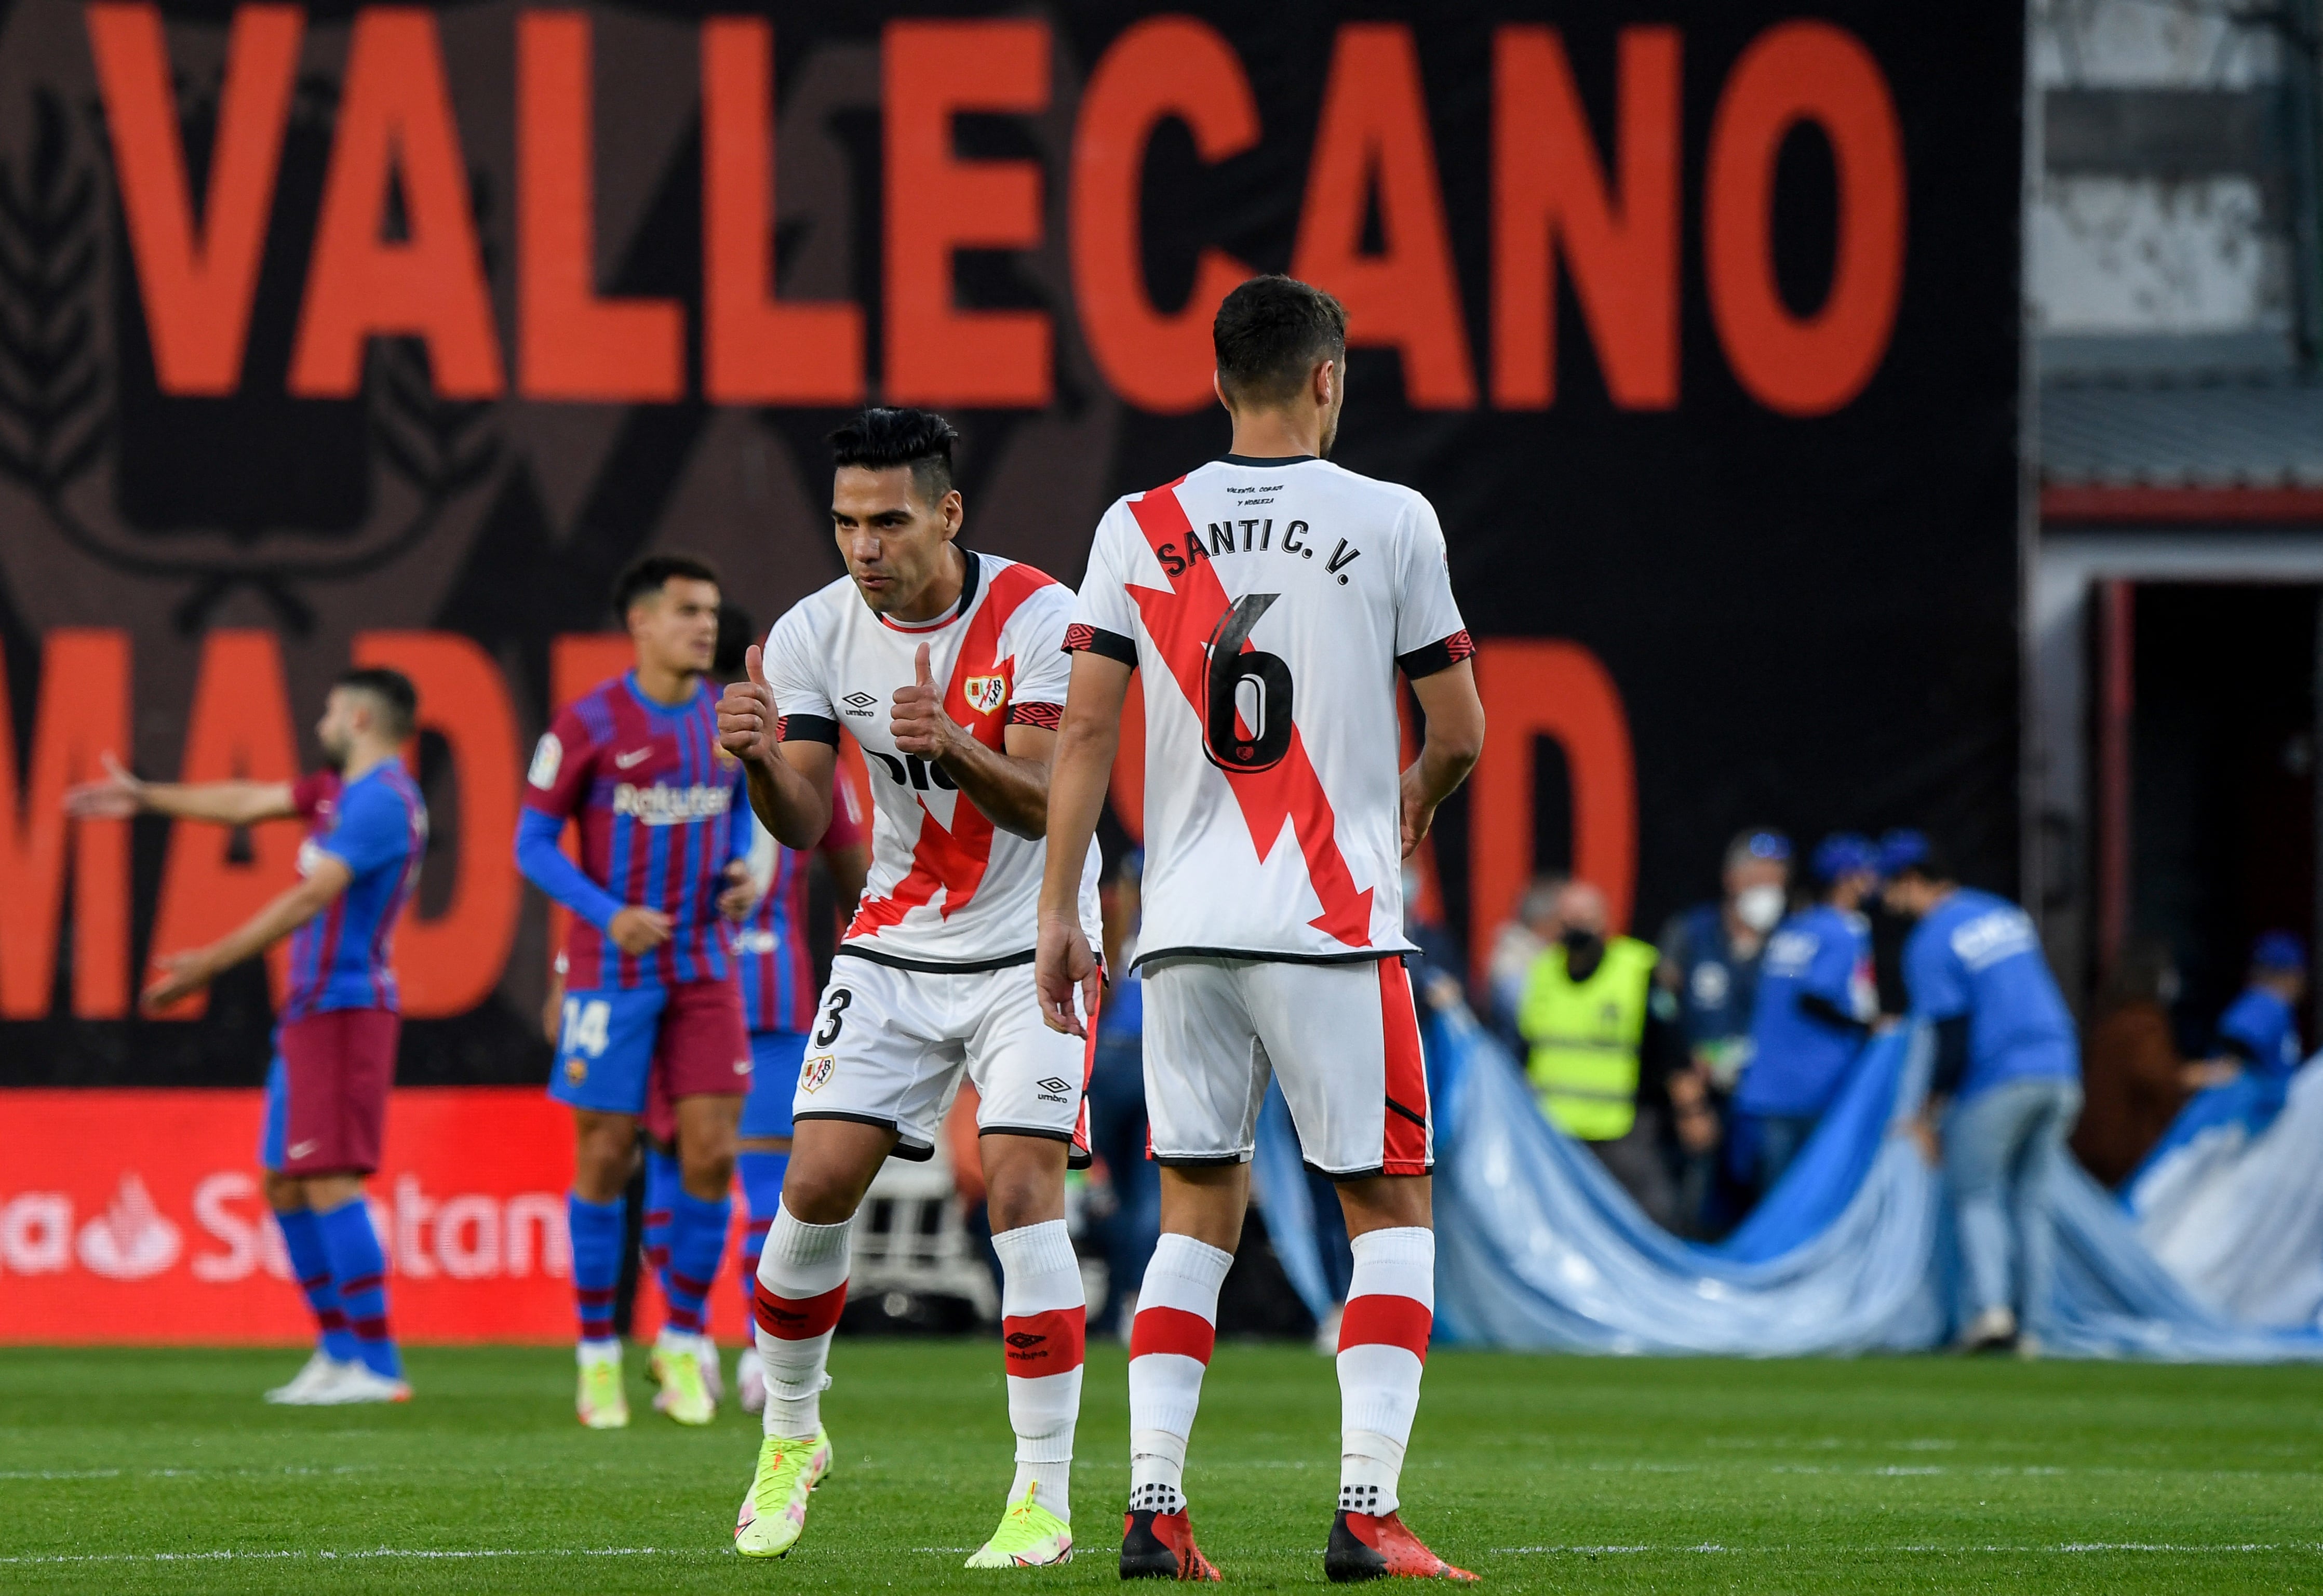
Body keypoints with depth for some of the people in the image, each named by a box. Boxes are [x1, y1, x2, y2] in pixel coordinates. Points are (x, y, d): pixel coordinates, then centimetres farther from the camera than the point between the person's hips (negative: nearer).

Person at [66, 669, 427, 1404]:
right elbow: (249, 803, 28)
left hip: (345, 1009, -10)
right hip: (309, 1012, 10)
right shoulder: (345, 791, 16)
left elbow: (312, 897, -21)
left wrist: (212, 963, -23)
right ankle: (337, 1350, 16)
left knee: (328, 1179, -15)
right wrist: (145, 797, 34)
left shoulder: (382, 799, -14)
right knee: (285, 1184, 12)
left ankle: (379, 1364, -17)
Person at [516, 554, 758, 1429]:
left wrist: (741, 871, 0)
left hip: (705, 973, 4)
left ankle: (683, 1343, 12)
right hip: (613, 968, -4)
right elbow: (533, 844, -5)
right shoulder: (589, 723, -8)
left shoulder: (726, 720, 6)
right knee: (605, 1157, 0)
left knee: (712, 1153, -4)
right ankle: (597, 1352, 12)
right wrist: (610, 916, -17)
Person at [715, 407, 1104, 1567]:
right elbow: (805, 827, -7)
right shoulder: (815, 634, -5)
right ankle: (790, 1439, 19)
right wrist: (762, 761, -30)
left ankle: (1045, 1496, -10)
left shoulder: (1035, 618, -16)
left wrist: (953, 745, -43)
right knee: (816, 1188, -6)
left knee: (1021, 1189, -17)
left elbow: (1044, 805, -23)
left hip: (1031, 950, -3)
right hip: (894, 946, 3)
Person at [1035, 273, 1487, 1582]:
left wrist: (1059, 914, 7)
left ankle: (1155, 1509, 2)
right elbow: (1461, 734, 4)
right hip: (1334, 927, -3)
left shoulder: (1141, 531, 5)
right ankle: (1368, 1509, -7)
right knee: (1390, 1208, 5)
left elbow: (1086, 733, 2)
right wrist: (1412, 811, 26)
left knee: (1198, 1214, 12)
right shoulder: (1390, 523, -1)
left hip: (1185, 932, 3)